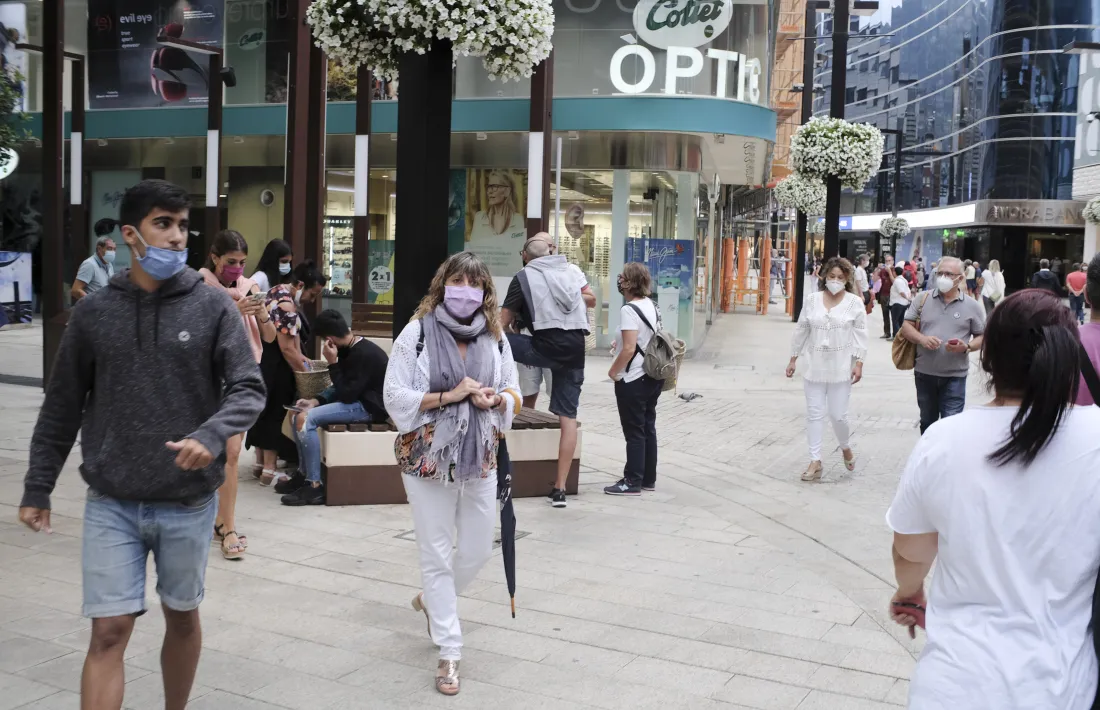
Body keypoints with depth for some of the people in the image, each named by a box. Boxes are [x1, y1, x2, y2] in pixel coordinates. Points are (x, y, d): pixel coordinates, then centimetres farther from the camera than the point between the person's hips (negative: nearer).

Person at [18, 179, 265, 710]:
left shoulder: (213, 307, -3)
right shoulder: (93, 312, 1)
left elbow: (248, 388, -6)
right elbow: (62, 407, 7)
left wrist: (211, 434, -25)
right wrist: (37, 488, 8)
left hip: (189, 502, 0)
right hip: (111, 504, 0)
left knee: (183, 618, 16)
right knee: (109, 632, -1)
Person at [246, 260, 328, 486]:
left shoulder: (279, 291, 8)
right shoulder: (286, 306, -24)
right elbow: (286, 349, -23)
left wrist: (300, 357, 12)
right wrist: (305, 373, -13)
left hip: (263, 362, 10)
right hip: (273, 367, -10)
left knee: (263, 411, 16)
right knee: (274, 413, -2)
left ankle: (261, 463, 25)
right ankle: (269, 471, 4)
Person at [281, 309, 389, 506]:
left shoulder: (364, 354, -22)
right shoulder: (350, 349, 8)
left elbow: (346, 395, -23)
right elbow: (340, 389, 13)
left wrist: (332, 364, -18)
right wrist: (315, 401, -2)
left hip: (370, 407, -10)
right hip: (356, 400, 10)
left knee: (306, 419, -22)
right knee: (299, 414, 8)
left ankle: (315, 487, -19)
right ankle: (304, 473, 15)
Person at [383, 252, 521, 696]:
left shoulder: (495, 336, 3)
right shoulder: (417, 332, -9)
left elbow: (513, 393, 10)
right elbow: (395, 397, -11)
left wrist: (495, 400, -12)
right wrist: (450, 395, -20)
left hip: (479, 459, 4)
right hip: (428, 458, -4)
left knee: (477, 551, 13)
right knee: (437, 555, 4)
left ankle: (433, 600, 44)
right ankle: (449, 653, 16)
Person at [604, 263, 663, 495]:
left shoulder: (629, 310, -19)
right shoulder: (652, 306, 8)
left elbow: (629, 349, -24)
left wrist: (613, 371, -10)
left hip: (633, 380, -9)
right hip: (653, 377, 9)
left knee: (634, 432, -1)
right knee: (648, 428, 14)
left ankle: (632, 482, 5)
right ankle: (648, 479, 22)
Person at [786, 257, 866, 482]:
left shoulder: (855, 303, -3)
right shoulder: (812, 299, 2)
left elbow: (860, 335, -3)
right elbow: (802, 331, 8)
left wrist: (859, 364, -9)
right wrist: (793, 359, 9)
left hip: (841, 368, -2)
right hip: (815, 366, 3)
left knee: (838, 415, -1)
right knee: (814, 414, 4)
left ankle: (845, 448, 30)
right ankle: (816, 462, 11)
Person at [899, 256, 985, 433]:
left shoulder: (972, 306, -1)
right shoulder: (923, 299, 3)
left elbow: (982, 337, 3)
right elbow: (906, 327, 2)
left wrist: (967, 347, -17)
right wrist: (921, 339, -17)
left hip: (954, 376, -2)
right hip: (924, 373, 2)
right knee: (927, 421, 18)